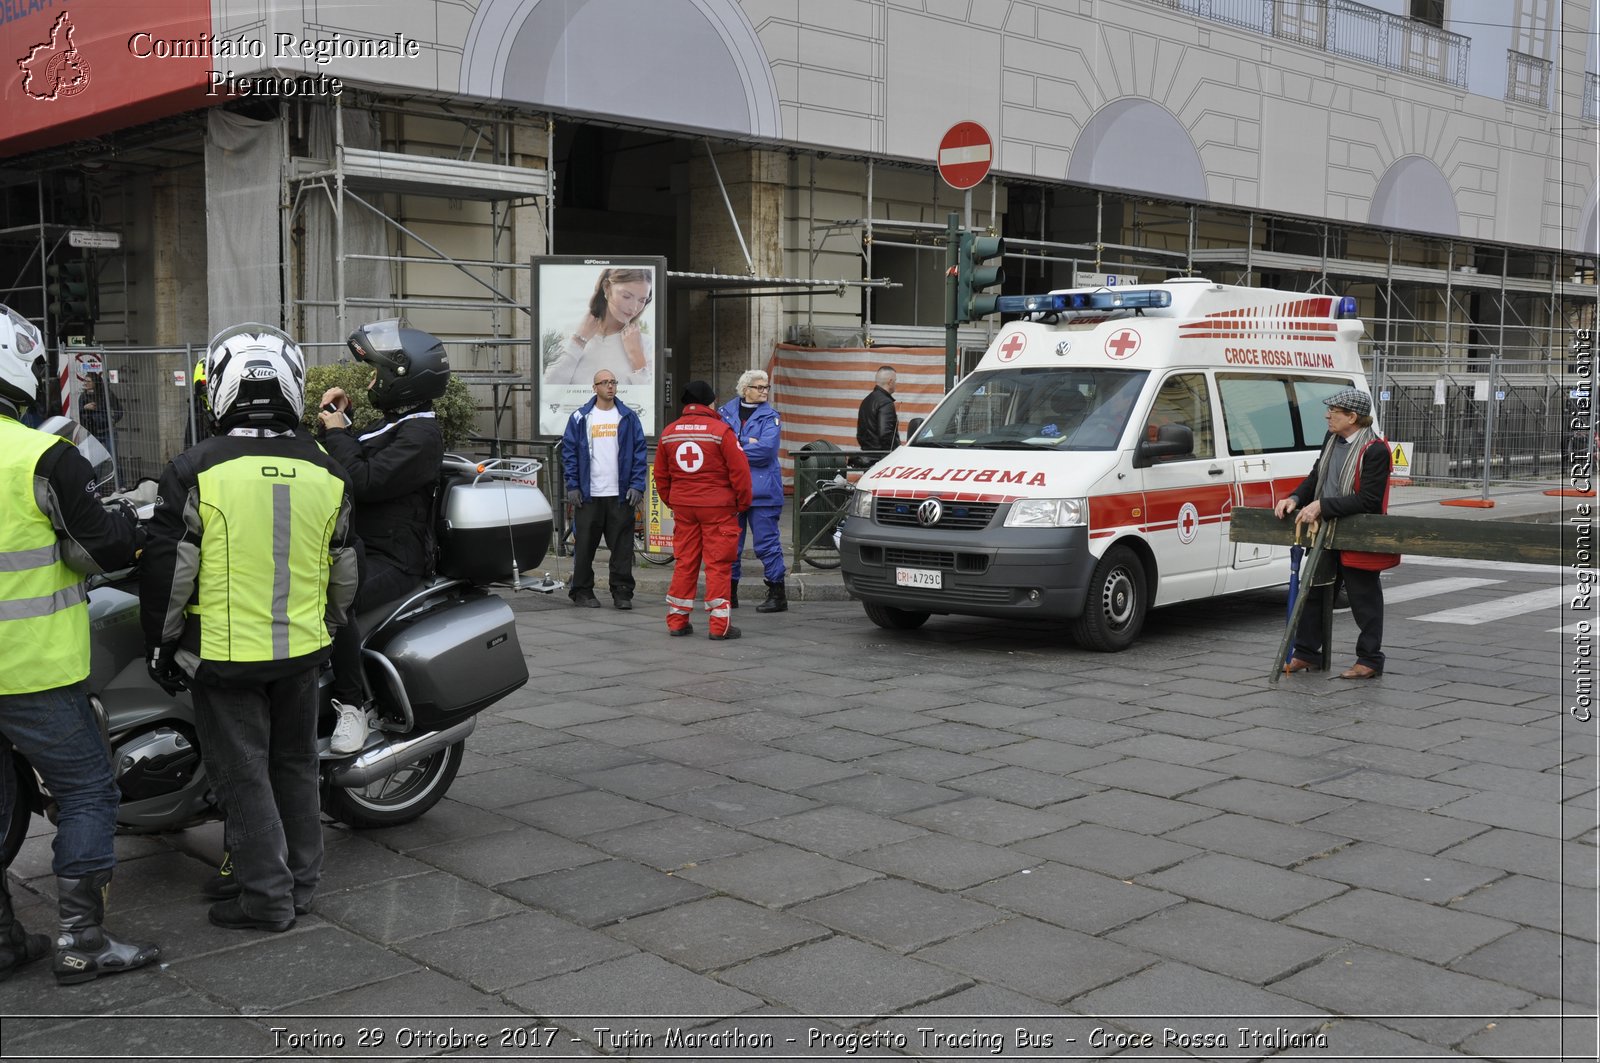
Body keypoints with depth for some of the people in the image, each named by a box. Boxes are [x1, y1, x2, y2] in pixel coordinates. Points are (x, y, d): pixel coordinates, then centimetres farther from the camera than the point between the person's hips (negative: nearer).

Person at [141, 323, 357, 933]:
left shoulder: (196, 471, -13)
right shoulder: (327, 473, 1)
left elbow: (169, 569, -10)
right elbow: (344, 571, 10)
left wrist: (161, 643, 2)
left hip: (225, 651, -5)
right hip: (303, 650, 5)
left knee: (243, 774, 5)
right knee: (296, 764, 18)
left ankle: (267, 897, 10)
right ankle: (302, 881, 27)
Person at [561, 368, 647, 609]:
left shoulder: (629, 418, 7)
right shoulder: (580, 418, 5)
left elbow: (639, 453, 6)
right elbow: (569, 452, 5)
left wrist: (637, 486, -4)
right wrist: (572, 486, -3)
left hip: (621, 495, 1)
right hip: (588, 495, 0)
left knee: (622, 546, 1)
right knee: (584, 546, 4)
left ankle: (622, 593, 7)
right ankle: (582, 591, 14)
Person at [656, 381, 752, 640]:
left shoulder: (669, 433, 7)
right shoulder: (721, 431, -9)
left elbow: (661, 475, 13)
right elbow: (739, 470, -10)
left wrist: (671, 501, 24)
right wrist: (743, 503, 2)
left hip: (683, 506, 5)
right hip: (718, 507, -5)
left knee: (684, 563, 12)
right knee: (718, 565, -1)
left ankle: (677, 621, 15)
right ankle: (719, 625, 0)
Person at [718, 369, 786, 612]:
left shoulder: (770, 416, 2)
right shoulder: (727, 412, 10)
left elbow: (766, 448, -13)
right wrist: (747, 442, -12)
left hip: (762, 489, -3)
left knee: (767, 543, -2)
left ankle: (778, 594, 6)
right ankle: (729, 594, 20)